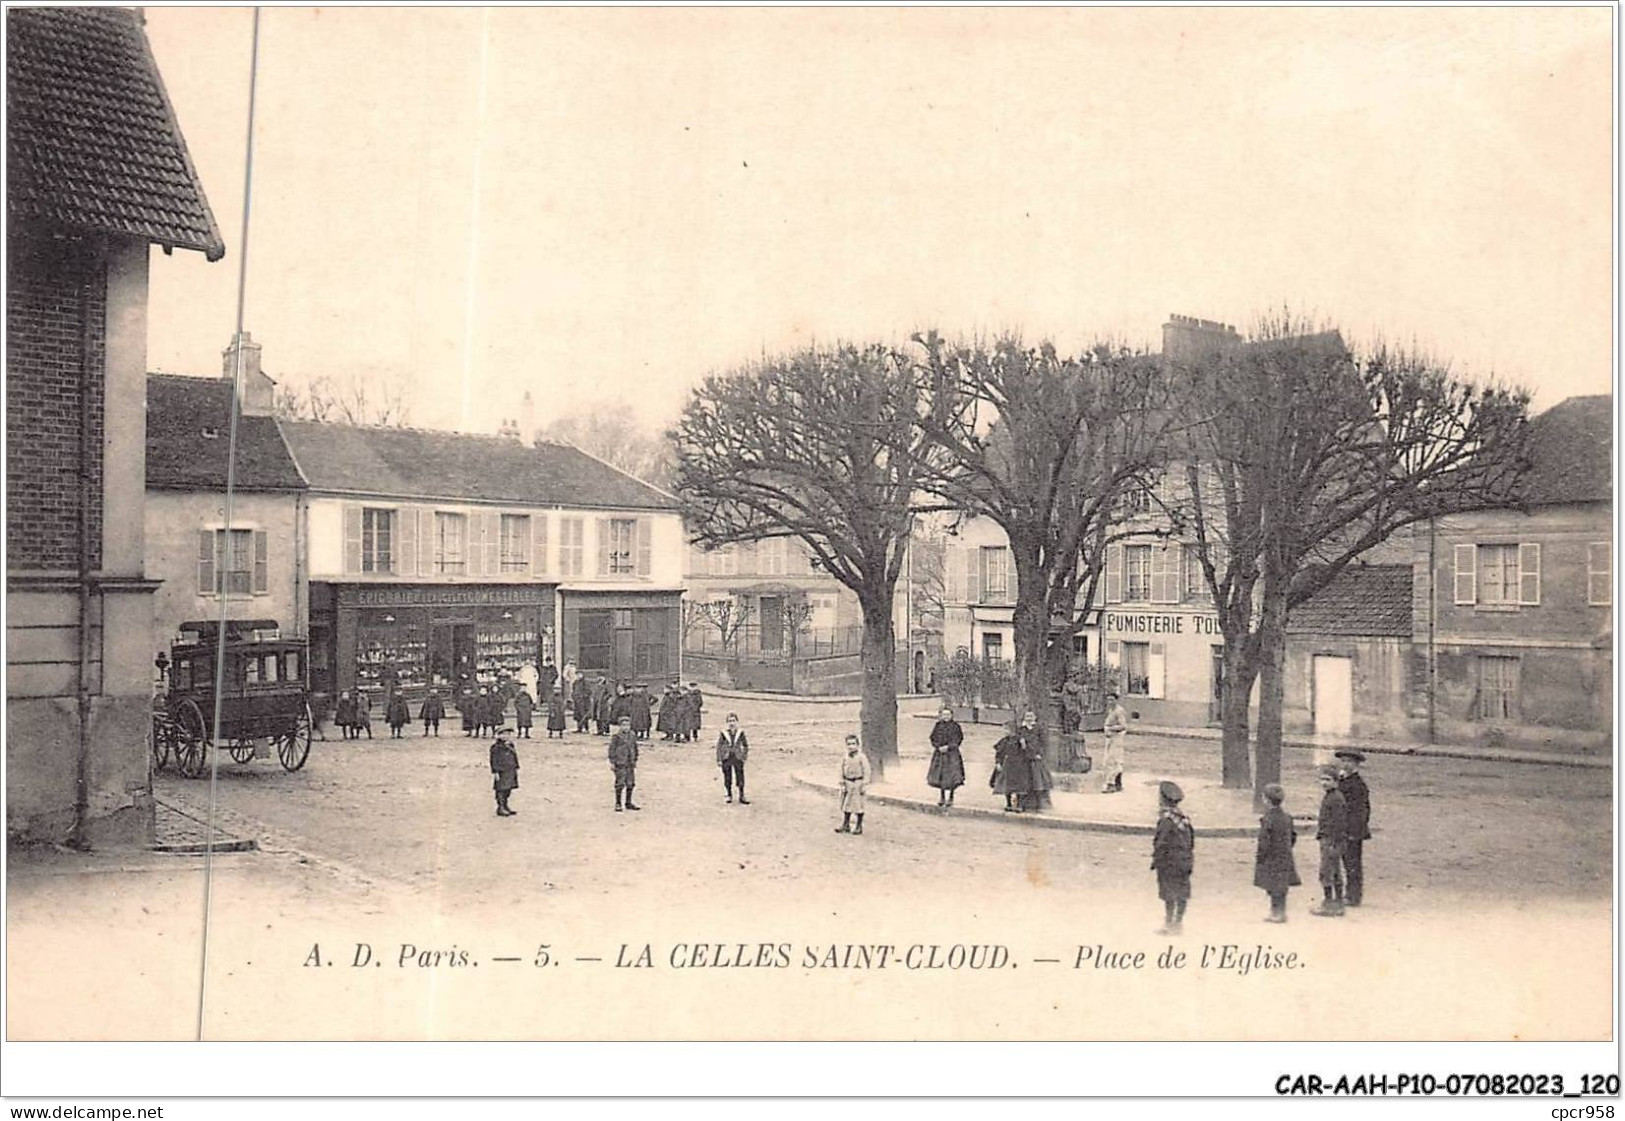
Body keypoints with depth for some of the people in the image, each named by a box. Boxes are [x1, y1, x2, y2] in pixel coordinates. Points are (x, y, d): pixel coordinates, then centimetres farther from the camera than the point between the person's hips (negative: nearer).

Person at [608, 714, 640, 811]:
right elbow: (612, 749, -7)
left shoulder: (632, 736, 8)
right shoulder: (616, 736, -8)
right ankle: (618, 804, 8)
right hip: (620, 764, -6)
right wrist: (612, 761, -9)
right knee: (620, 783, -4)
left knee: (630, 783, 10)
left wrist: (635, 761, 18)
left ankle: (629, 803, 23)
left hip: (630, 764, 6)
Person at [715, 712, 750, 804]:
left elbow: (746, 745, 9)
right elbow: (718, 747, -2)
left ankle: (742, 797, 12)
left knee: (740, 777, 2)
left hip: (738, 758, 0)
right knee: (727, 778, 9)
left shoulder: (740, 733, -2)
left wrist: (745, 757, 4)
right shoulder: (723, 734, -6)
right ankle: (729, 795, 25)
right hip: (726, 759, 0)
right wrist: (719, 760, -4)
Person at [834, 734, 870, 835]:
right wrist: (842, 784, 3)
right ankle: (846, 824, 26)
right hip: (848, 783, 5)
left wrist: (864, 786, -12)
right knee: (846, 804, 13)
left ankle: (859, 827, 15)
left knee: (858, 805, 3)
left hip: (858, 783, -5)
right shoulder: (845, 758, 3)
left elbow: (866, 772, -10)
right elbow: (842, 772, 9)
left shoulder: (862, 757, -11)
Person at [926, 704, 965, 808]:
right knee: (939, 776, 7)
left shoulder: (955, 726, -5)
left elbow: (958, 739, -6)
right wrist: (938, 747, -10)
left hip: (952, 754, -3)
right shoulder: (938, 725, 4)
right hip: (939, 753, 3)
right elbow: (933, 738, 6)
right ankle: (941, 797, 22)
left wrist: (948, 747, -15)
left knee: (951, 776, -6)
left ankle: (950, 798, 6)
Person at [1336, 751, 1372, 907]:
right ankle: (1350, 894, 21)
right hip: (1342, 829, 9)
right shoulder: (1341, 781, 14)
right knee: (1347, 863, 13)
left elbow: (1361, 810, -16)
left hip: (1353, 830, -9)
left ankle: (1354, 897, 1)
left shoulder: (1359, 784, -13)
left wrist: (1354, 832, -20)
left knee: (1353, 863, -4)